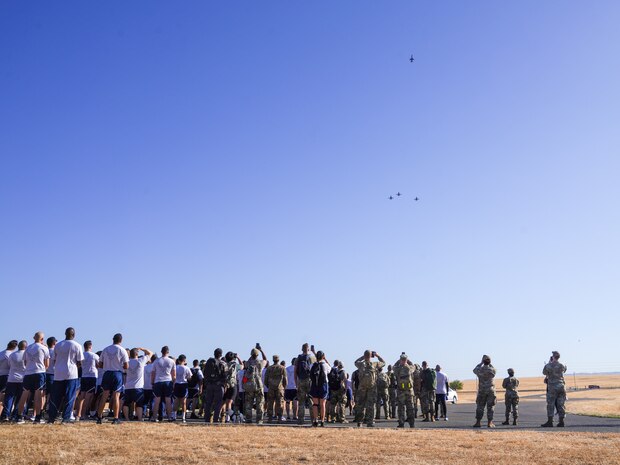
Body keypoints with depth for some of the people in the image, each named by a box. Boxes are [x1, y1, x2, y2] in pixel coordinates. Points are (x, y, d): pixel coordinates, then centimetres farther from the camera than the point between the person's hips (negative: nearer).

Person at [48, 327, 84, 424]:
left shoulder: (58, 345, 7)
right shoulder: (77, 346, -3)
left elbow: (54, 361, 10)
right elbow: (79, 362, -2)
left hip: (58, 374, 3)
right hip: (71, 374, -3)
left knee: (55, 397, 9)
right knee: (70, 397, 1)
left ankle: (51, 417, 11)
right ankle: (66, 417, -2)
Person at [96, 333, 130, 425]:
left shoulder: (105, 349, 5)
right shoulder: (122, 350, -4)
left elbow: (100, 365, 7)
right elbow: (126, 366, -6)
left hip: (107, 373, 3)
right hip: (117, 373, -3)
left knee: (104, 396, 8)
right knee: (116, 396, 1)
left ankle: (99, 417, 8)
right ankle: (115, 418, 1)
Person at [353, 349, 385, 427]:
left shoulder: (361, 364, -6)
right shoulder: (375, 364, -7)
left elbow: (356, 361, 19)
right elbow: (383, 363, 13)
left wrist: (363, 356, 19)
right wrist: (377, 355, 18)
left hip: (362, 388, 1)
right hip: (372, 389, -1)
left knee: (360, 406, 11)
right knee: (371, 406, 3)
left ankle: (359, 422, 16)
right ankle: (370, 422, 0)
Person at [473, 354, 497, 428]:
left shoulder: (480, 370, -7)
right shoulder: (492, 369, -6)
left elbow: (475, 370, 17)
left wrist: (481, 363, 20)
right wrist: (489, 364, 19)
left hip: (482, 391, 0)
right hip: (491, 390, 0)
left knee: (480, 407, 6)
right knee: (490, 407, 4)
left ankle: (478, 422, 3)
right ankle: (490, 423, 1)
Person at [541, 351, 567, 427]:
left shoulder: (548, 366, -8)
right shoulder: (562, 366, 1)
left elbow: (544, 372, 11)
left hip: (552, 387, -3)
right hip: (561, 387, 3)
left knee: (550, 405, 1)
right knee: (561, 405, 7)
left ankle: (550, 422, -1)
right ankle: (561, 422, 7)